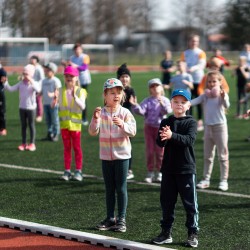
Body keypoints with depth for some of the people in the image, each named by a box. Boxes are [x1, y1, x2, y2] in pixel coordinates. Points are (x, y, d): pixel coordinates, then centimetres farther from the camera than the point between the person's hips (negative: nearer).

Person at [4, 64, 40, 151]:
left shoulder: (34, 83, -8)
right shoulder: (21, 83, 3)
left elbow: (38, 90, -30)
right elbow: (10, 89, -1)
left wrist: (31, 81, -35)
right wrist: (5, 82, -13)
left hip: (31, 107, -4)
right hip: (22, 107, 4)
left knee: (31, 125, 4)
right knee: (23, 125, 9)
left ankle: (32, 143, 11)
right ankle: (24, 143, 17)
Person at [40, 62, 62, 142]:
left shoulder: (56, 81, -8)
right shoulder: (44, 81, 14)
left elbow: (57, 92, -15)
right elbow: (42, 91, 16)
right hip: (45, 103, 7)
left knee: (54, 120, -1)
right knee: (48, 120, 12)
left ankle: (55, 135, 5)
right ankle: (49, 134, 20)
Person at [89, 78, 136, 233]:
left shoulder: (125, 113, -5)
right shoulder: (101, 113, 1)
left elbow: (132, 132, -14)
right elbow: (93, 132, -5)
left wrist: (122, 124, -33)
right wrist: (96, 119, -22)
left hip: (122, 155, -3)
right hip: (106, 156, 3)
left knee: (121, 188, 1)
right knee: (109, 188, 11)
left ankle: (121, 219, 8)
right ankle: (110, 218, 19)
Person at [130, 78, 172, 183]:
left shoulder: (165, 100, -2)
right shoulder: (147, 101, -1)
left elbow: (168, 111, -19)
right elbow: (141, 111, -14)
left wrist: (162, 104, -36)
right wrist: (135, 105, -31)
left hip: (161, 127, 0)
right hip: (149, 127, 0)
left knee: (160, 151, 5)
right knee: (150, 151, 4)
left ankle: (158, 173, 16)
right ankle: (150, 172, 13)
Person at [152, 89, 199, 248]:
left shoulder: (191, 122, -3)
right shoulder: (166, 122, 6)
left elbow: (190, 140, -20)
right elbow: (160, 143, -6)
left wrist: (172, 136, -35)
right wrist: (163, 137, -30)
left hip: (187, 169, -3)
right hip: (168, 169, 3)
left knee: (190, 202, 1)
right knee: (167, 202, 9)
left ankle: (193, 234, 10)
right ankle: (166, 233, 19)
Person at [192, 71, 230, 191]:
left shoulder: (222, 95, -10)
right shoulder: (205, 95, 4)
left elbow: (227, 105, -28)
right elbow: (194, 101, -5)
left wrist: (223, 97, -49)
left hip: (220, 126, -5)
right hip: (208, 127, 5)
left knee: (223, 155, 1)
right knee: (207, 156, 13)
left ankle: (224, 180, 6)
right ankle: (206, 179, 21)